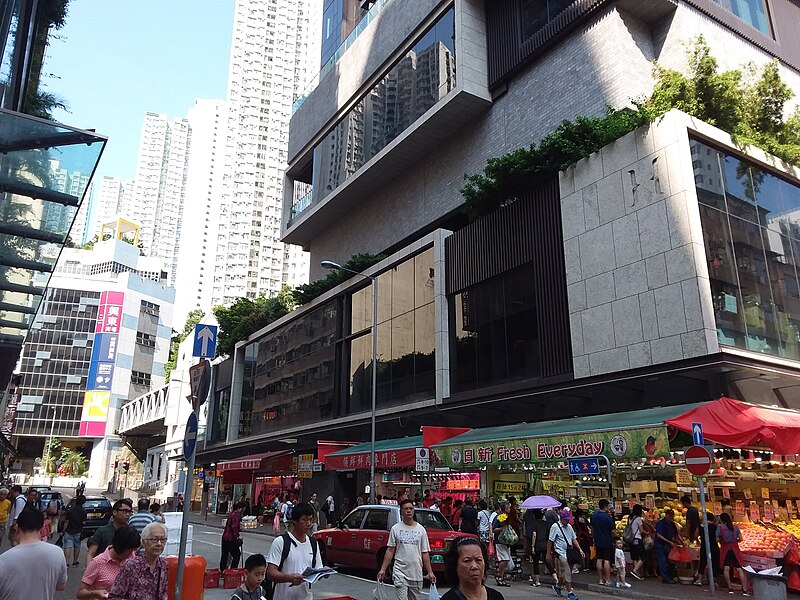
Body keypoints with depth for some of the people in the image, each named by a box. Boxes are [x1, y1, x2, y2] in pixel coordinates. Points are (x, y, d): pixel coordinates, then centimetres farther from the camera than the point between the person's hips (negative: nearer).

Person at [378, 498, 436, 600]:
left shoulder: (421, 529, 5)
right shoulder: (395, 528, 1)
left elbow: (425, 553, 7)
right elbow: (390, 550, 3)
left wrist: (430, 572, 4)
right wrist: (383, 569, -2)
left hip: (416, 573, 3)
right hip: (400, 573, -2)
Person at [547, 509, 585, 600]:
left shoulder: (569, 527, 11)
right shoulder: (555, 526, -9)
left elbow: (574, 539, 16)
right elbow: (550, 541, -6)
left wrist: (580, 550, 4)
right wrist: (548, 554, -5)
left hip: (569, 553, 7)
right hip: (560, 554, -7)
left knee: (564, 574, 10)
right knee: (566, 574, -8)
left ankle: (557, 586, 32)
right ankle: (570, 592, 1)